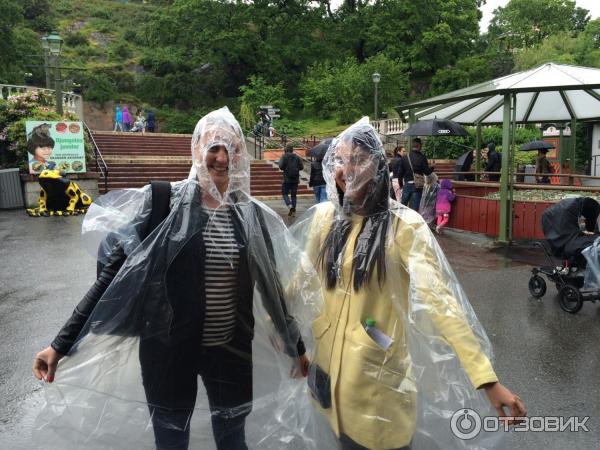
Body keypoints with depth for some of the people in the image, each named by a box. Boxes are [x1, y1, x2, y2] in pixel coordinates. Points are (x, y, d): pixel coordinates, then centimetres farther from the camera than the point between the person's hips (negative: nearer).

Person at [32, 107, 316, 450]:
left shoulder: (252, 215, -3)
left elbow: (271, 285, 6)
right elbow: (114, 274, -7)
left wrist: (296, 346, 15)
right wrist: (63, 343, -7)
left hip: (231, 351, 2)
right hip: (168, 350, -2)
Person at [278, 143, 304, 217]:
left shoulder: (284, 156, -6)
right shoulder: (297, 157, 5)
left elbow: (281, 166, -13)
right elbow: (301, 167, 2)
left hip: (287, 179, -4)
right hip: (295, 179, 4)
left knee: (284, 193, 8)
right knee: (293, 195, 9)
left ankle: (290, 206, -16)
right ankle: (293, 211, 7)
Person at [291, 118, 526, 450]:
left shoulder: (403, 225, -17)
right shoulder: (324, 216, -3)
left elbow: (439, 299, -22)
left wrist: (488, 380, -26)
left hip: (380, 372, -4)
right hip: (330, 360, 4)